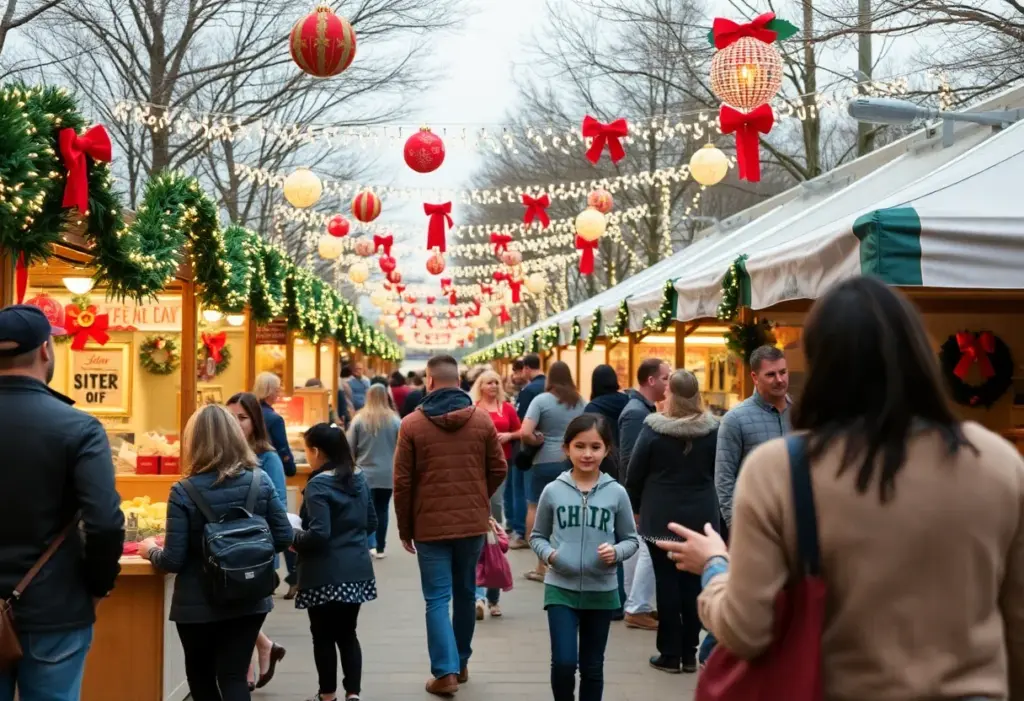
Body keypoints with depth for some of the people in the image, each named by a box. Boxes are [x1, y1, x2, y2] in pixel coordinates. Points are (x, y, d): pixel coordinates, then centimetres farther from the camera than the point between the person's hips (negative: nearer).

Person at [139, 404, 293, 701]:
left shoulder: (184, 492, -14)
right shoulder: (261, 481, -5)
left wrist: (151, 551, 7)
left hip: (199, 605, -3)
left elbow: (174, 560, -14)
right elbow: (283, 538, -2)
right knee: (233, 676, 9)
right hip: (250, 599, 3)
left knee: (201, 676, 19)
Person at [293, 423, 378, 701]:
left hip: (326, 574, -7)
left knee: (324, 636, 8)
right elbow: (371, 523, 15)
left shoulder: (318, 485, -16)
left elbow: (319, 534, -23)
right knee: (347, 634, 14)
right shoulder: (359, 478, 7)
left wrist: (295, 540, -6)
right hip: (357, 570, 7)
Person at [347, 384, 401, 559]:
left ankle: (370, 545, -8)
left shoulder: (359, 419, -5)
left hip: (365, 473, -1)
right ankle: (379, 548, 14)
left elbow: (350, 448, 1)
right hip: (387, 474, 1)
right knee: (382, 511, 10)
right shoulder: (395, 420, -5)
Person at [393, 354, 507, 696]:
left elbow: (403, 482, -5)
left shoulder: (411, 424, -7)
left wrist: (405, 528, 5)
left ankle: (446, 671, -5)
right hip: (473, 522, 3)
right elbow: (499, 470, 3)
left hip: (430, 524, -3)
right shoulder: (482, 420, -1)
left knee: (437, 599, 2)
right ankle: (461, 663, 29)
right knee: (465, 593, 17)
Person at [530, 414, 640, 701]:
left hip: (601, 591, 1)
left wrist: (617, 552, -16)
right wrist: (548, 554, -13)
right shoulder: (553, 491, -3)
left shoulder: (616, 493, -4)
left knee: (592, 667, 12)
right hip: (560, 588, -1)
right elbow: (537, 536, 7)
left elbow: (631, 539, 5)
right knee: (563, 662, -9)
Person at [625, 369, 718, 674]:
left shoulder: (654, 429, -10)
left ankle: (670, 654, 9)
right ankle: (689, 654, 15)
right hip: (701, 515, 3)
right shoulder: (712, 429, -3)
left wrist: (636, 508, 11)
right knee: (693, 582, 9)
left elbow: (634, 474, -4)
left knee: (667, 581, 4)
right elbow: (718, 472, 6)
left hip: (661, 516, -3)